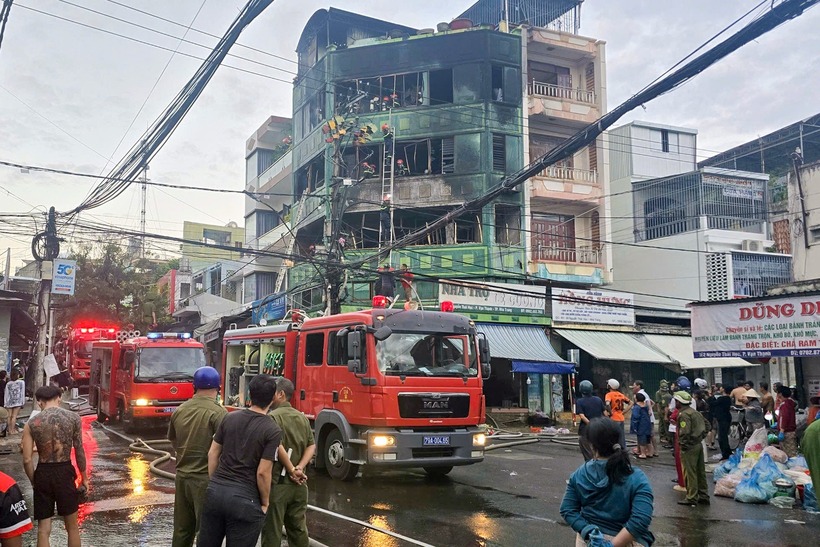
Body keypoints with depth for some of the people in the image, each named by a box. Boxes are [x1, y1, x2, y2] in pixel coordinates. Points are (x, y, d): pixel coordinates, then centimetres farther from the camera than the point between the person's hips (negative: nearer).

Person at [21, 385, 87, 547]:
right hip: (65, 472, -1)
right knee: (72, 527, 15)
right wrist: (84, 477, 10)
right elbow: (79, 451, -1)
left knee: (43, 530, 11)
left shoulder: (32, 423, -4)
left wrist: (34, 482, 10)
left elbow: (27, 460, -5)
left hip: (43, 474, 1)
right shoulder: (73, 418, -5)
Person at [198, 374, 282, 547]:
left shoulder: (230, 418, 4)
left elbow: (212, 454, 9)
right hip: (245, 500, -5)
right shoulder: (273, 430, -11)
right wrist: (265, 502, 1)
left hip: (215, 491, 5)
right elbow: (263, 472, -13)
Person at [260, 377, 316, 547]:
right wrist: (300, 468, -6)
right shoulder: (303, 417, 10)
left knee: (272, 531, 3)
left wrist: (291, 469, -13)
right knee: (299, 529, 14)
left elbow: (277, 446, -22)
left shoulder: (273, 417, -11)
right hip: (299, 484, 6)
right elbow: (311, 446, 5)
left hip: (277, 482, -6)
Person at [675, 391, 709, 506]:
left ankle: (692, 498, 2)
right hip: (699, 444, 10)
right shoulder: (696, 412, 13)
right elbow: (706, 425, 18)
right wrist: (701, 437, 16)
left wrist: (682, 445, -14)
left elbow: (684, 433, -25)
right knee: (700, 471, 14)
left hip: (689, 446, -10)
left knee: (690, 473, -3)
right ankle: (704, 496, 21)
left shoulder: (684, 415, -17)